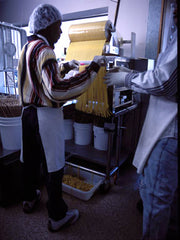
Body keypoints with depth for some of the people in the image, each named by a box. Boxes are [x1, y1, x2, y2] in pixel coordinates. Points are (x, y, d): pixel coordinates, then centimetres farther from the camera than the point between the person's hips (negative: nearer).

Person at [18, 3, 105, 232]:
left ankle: (29, 199, 43)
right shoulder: (44, 50, -17)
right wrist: (91, 69, -26)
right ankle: (57, 216, 21)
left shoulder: (27, 48, 12)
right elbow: (56, 90, -30)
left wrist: (65, 66, 20)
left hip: (28, 112, 9)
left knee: (31, 158, 21)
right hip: (46, 116, -9)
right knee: (53, 166, 3)